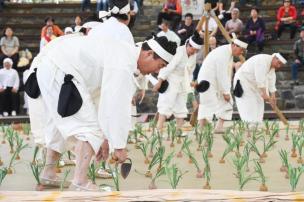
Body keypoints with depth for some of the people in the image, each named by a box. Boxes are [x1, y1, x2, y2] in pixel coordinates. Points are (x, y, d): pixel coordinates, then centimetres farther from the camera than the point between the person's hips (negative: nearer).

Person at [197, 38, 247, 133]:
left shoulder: (230, 53, 6)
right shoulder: (222, 53, -25)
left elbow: (227, 74, 8)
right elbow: (221, 74, -24)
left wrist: (227, 91, 2)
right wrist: (225, 92, -19)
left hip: (217, 81, 10)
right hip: (207, 81, -10)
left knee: (227, 103, 6)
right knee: (208, 104, -13)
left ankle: (219, 127, 6)